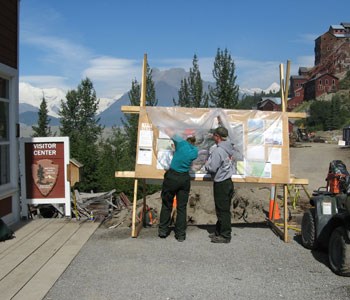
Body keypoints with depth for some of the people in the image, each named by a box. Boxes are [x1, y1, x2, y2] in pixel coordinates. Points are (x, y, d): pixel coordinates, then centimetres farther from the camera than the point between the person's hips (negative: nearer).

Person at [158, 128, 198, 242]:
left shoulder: (181, 142, -8)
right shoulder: (195, 151, 2)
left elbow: (168, 132, 0)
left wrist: (167, 130, 21)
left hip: (172, 176, -2)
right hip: (185, 178, 2)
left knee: (167, 204, 12)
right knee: (182, 207, 9)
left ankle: (163, 230, 20)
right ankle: (180, 234, 12)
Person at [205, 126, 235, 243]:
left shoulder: (218, 151, -20)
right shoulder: (229, 148, 6)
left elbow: (212, 168, -21)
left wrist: (206, 164, 0)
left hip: (221, 184, -9)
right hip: (228, 181, 9)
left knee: (223, 210, 0)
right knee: (224, 209, 16)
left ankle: (225, 236, 8)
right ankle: (219, 232, 28)